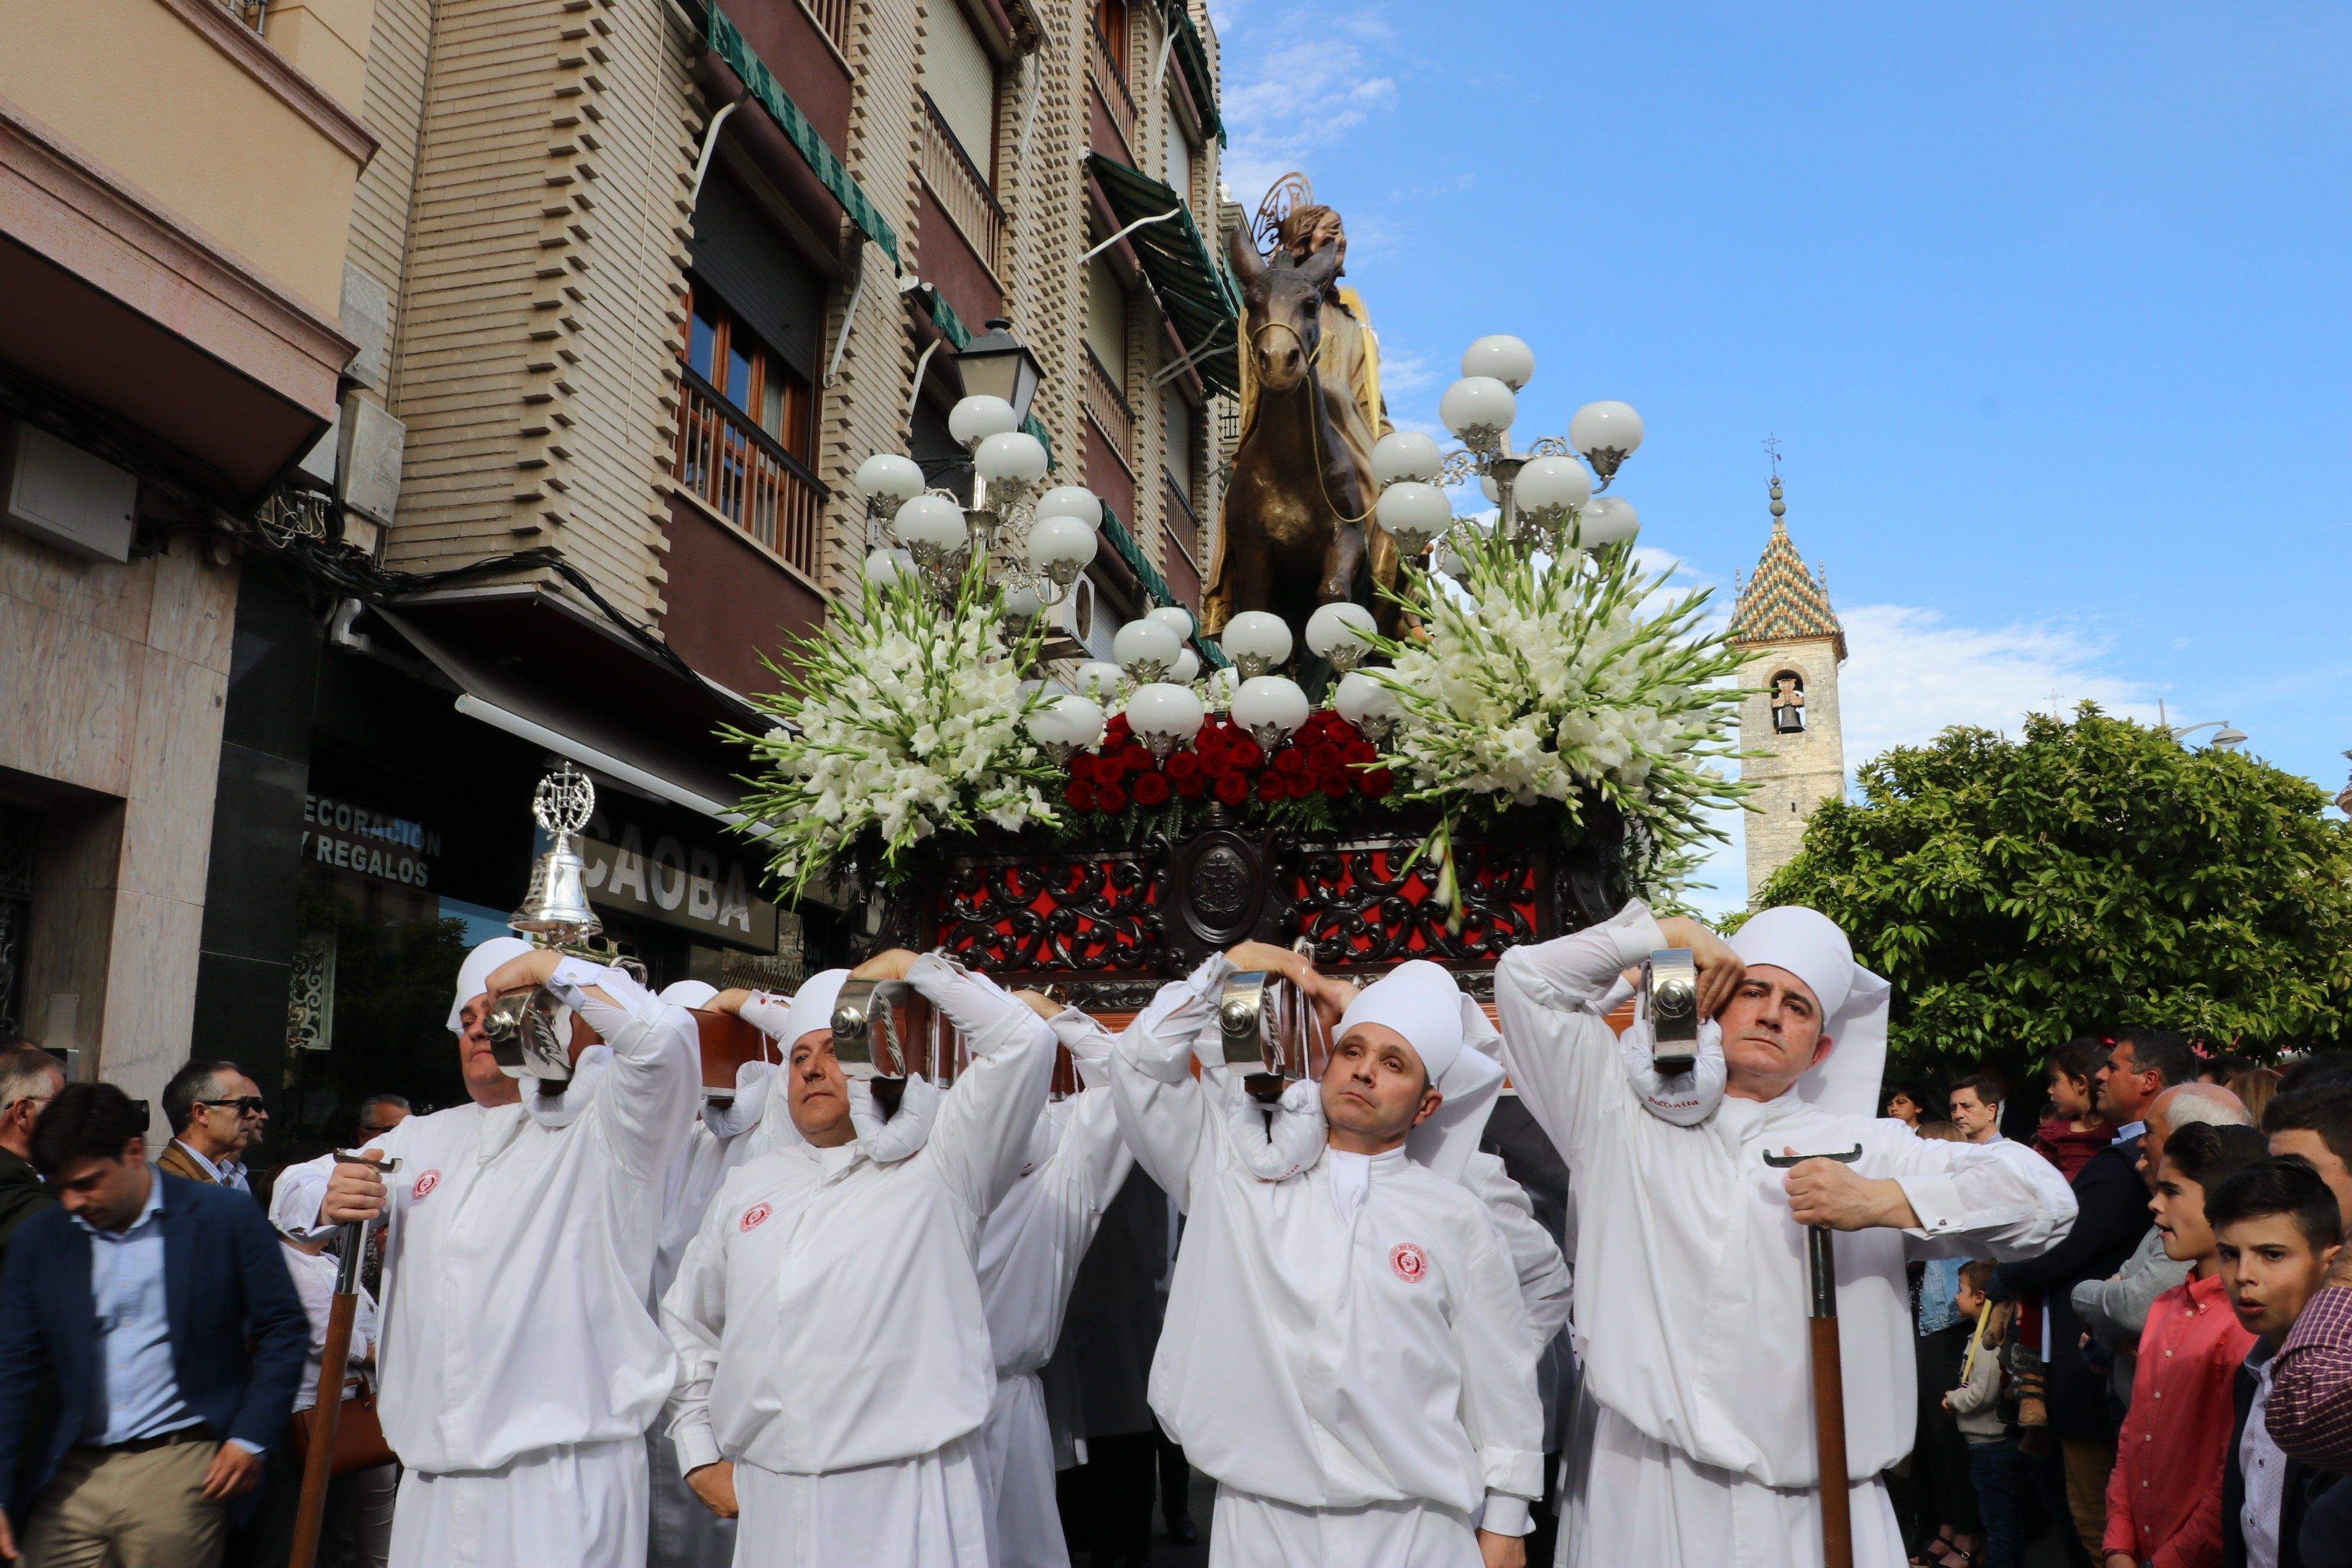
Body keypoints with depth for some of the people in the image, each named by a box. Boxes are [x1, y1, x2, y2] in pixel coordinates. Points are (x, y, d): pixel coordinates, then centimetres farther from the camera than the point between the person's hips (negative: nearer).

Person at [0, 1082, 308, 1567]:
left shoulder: (226, 1217, -5)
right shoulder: (40, 1239, 6)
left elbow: (284, 1329, 0)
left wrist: (252, 1438, -6)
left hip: (180, 1471, -3)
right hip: (69, 1478, 3)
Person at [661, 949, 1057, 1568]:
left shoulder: (933, 1164, -1)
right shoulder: (748, 1183, 15)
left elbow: (1023, 1041, -13)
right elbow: (689, 1320, 23)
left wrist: (914, 966, -4)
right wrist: (700, 1454, 15)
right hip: (768, 1499, 5)